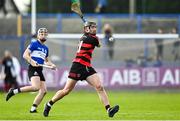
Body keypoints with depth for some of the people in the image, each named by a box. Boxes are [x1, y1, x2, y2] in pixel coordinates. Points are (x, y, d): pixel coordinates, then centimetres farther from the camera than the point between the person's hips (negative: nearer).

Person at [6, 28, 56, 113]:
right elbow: (25, 55, -7)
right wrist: (32, 62, -23)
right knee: (36, 87, -29)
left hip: (40, 70, 8)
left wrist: (51, 65, 15)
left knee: (43, 91, -2)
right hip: (33, 69, -8)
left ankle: (33, 109, 3)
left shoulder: (46, 48, 23)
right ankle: (14, 91, -18)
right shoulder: (34, 44, 1)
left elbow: (46, 61, 36)